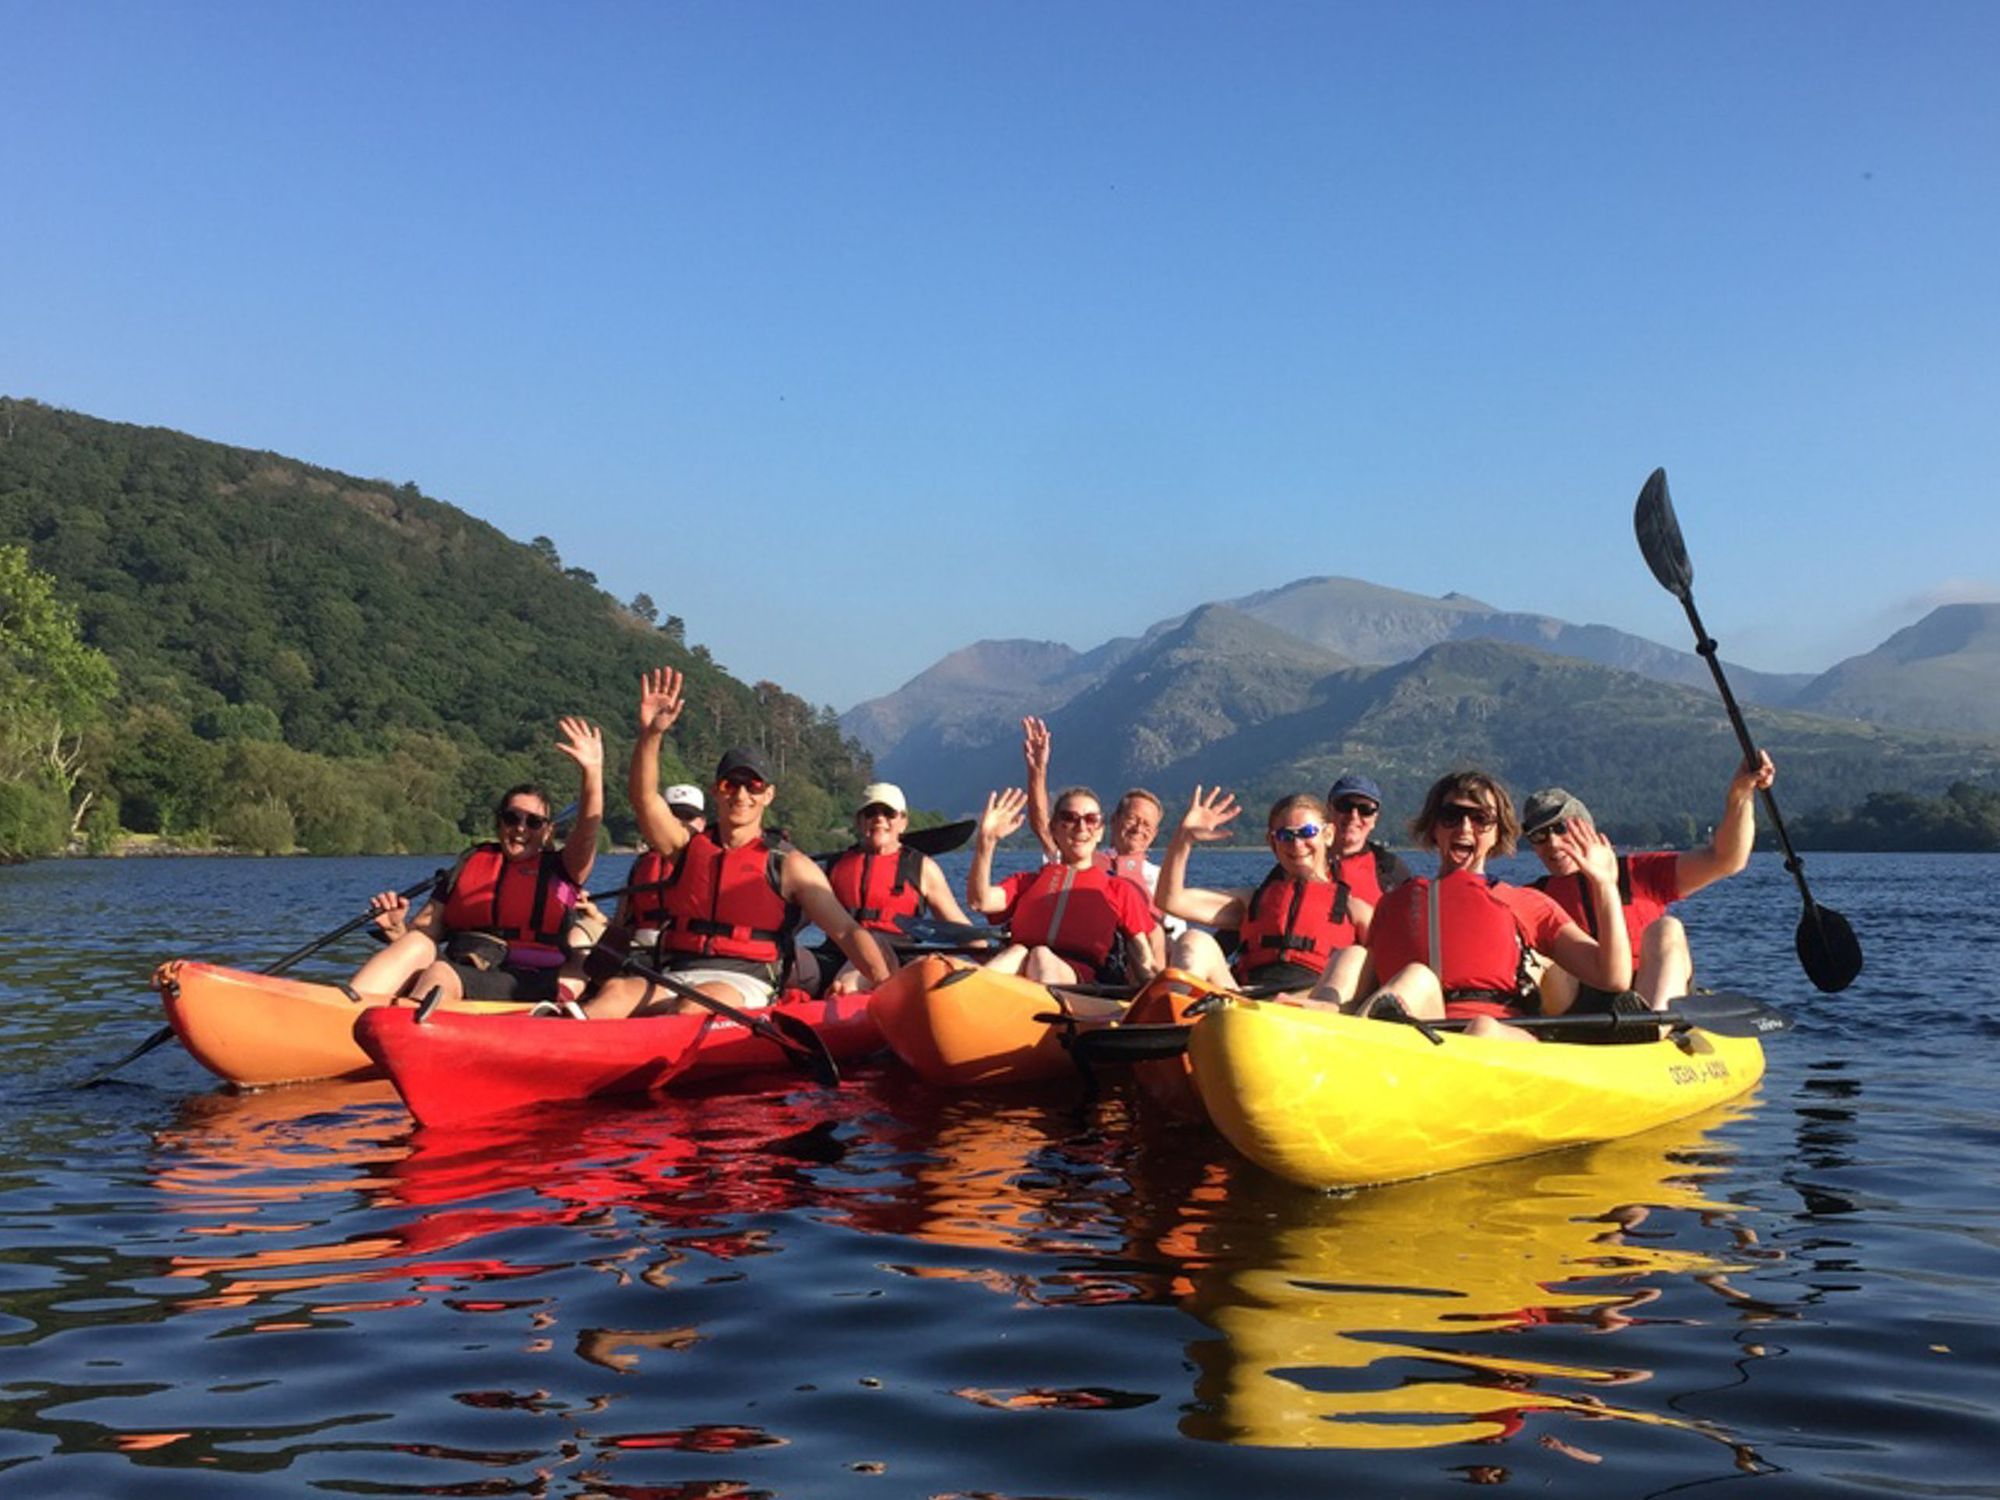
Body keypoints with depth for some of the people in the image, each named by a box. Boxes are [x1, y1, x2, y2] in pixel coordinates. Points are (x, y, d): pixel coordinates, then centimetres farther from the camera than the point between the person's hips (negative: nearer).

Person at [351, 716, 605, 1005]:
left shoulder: (558, 869, 13)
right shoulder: (471, 863, 22)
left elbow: (587, 831, -8)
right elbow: (425, 930, 17)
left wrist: (592, 771, -24)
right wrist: (397, 928, -7)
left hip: (521, 985, -3)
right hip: (458, 969, 4)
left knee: (441, 974, -30)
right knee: (417, 946, -26)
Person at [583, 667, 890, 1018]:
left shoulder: (788, 866, 10)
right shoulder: (686, 848, 17)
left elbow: (846, 930, 3)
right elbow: (644, 798, 0)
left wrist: (884, 983, -13)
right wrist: (650, 734, -15)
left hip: (746, 988, -3)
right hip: (673, 982, 3)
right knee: (616, 991, -30)